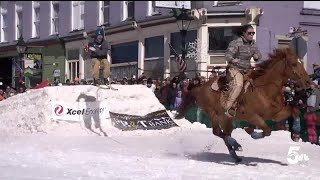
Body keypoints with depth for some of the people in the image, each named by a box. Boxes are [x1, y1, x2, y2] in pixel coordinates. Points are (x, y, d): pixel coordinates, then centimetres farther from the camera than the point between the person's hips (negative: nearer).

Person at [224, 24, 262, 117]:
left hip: (247, 69, 8)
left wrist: (257, 56, -7)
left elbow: (258, 54, 19)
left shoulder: (252, 43, 10)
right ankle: (228, 107, -35)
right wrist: (232, 59, -42)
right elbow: (228, 54, -19)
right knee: (239, 84, -31)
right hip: (235, 69, -8)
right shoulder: (236, 43, -13)